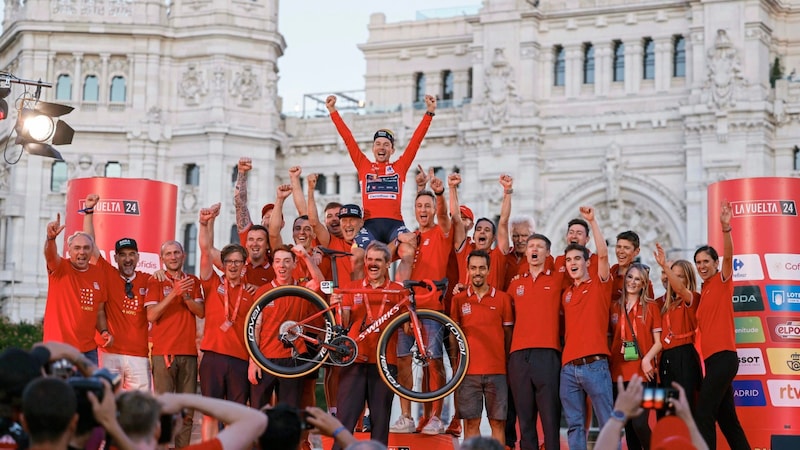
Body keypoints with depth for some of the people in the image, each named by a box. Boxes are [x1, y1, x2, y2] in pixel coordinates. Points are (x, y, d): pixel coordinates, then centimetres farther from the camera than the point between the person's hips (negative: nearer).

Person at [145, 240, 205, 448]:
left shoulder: (193, 281, 13)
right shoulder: (155, 282, 3)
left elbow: (201, 312, 3)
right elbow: (151, 315, -9)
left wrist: (185, 296, -14)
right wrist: (174, 293, -18)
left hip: (189, 352, 4)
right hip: (163, 352, -3)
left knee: (187, 410, 3)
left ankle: (183, 446, 8)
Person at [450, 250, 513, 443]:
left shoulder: (502, 298, 5)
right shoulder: (459, 299, 6)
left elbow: (508, 333, 9)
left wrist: (509, 364, 4)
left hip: (497, 370, 0)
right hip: (468, 371, 0)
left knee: (498, 422, 1)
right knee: (471, 422, 1)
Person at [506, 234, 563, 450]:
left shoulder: (558, 279, 8)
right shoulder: (516, 282, 17)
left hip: (547, 354, -3)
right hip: (519, 354, 3)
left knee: (550, 414, -5)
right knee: (524, 414, 3)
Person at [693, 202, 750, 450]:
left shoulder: (722, 281, -2)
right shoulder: (704, 291, 19)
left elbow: (728, 256, -20)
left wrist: (726, 228, -35)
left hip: (723, 356, -9)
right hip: (712, 358, 9)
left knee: (703, 416, -13)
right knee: (726, 417, 11)